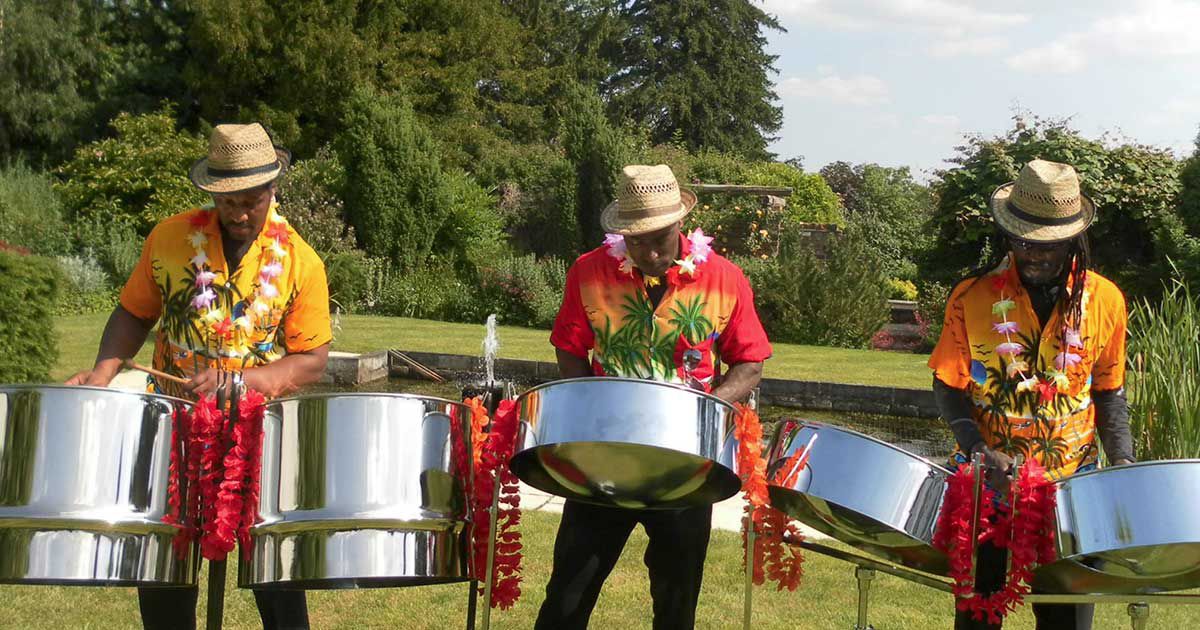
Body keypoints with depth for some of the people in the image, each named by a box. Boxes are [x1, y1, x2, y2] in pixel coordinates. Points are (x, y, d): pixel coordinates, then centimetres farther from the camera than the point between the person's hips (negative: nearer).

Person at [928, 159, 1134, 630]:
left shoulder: (1104, 300, 0)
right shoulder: (973, 298, -6)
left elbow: (1109, 391, 9)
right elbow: (949, 387, -3)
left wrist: (1122, 459, -5)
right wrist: (979, 450, -18)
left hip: (1071, 485, 1)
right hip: (988, 482, -1)